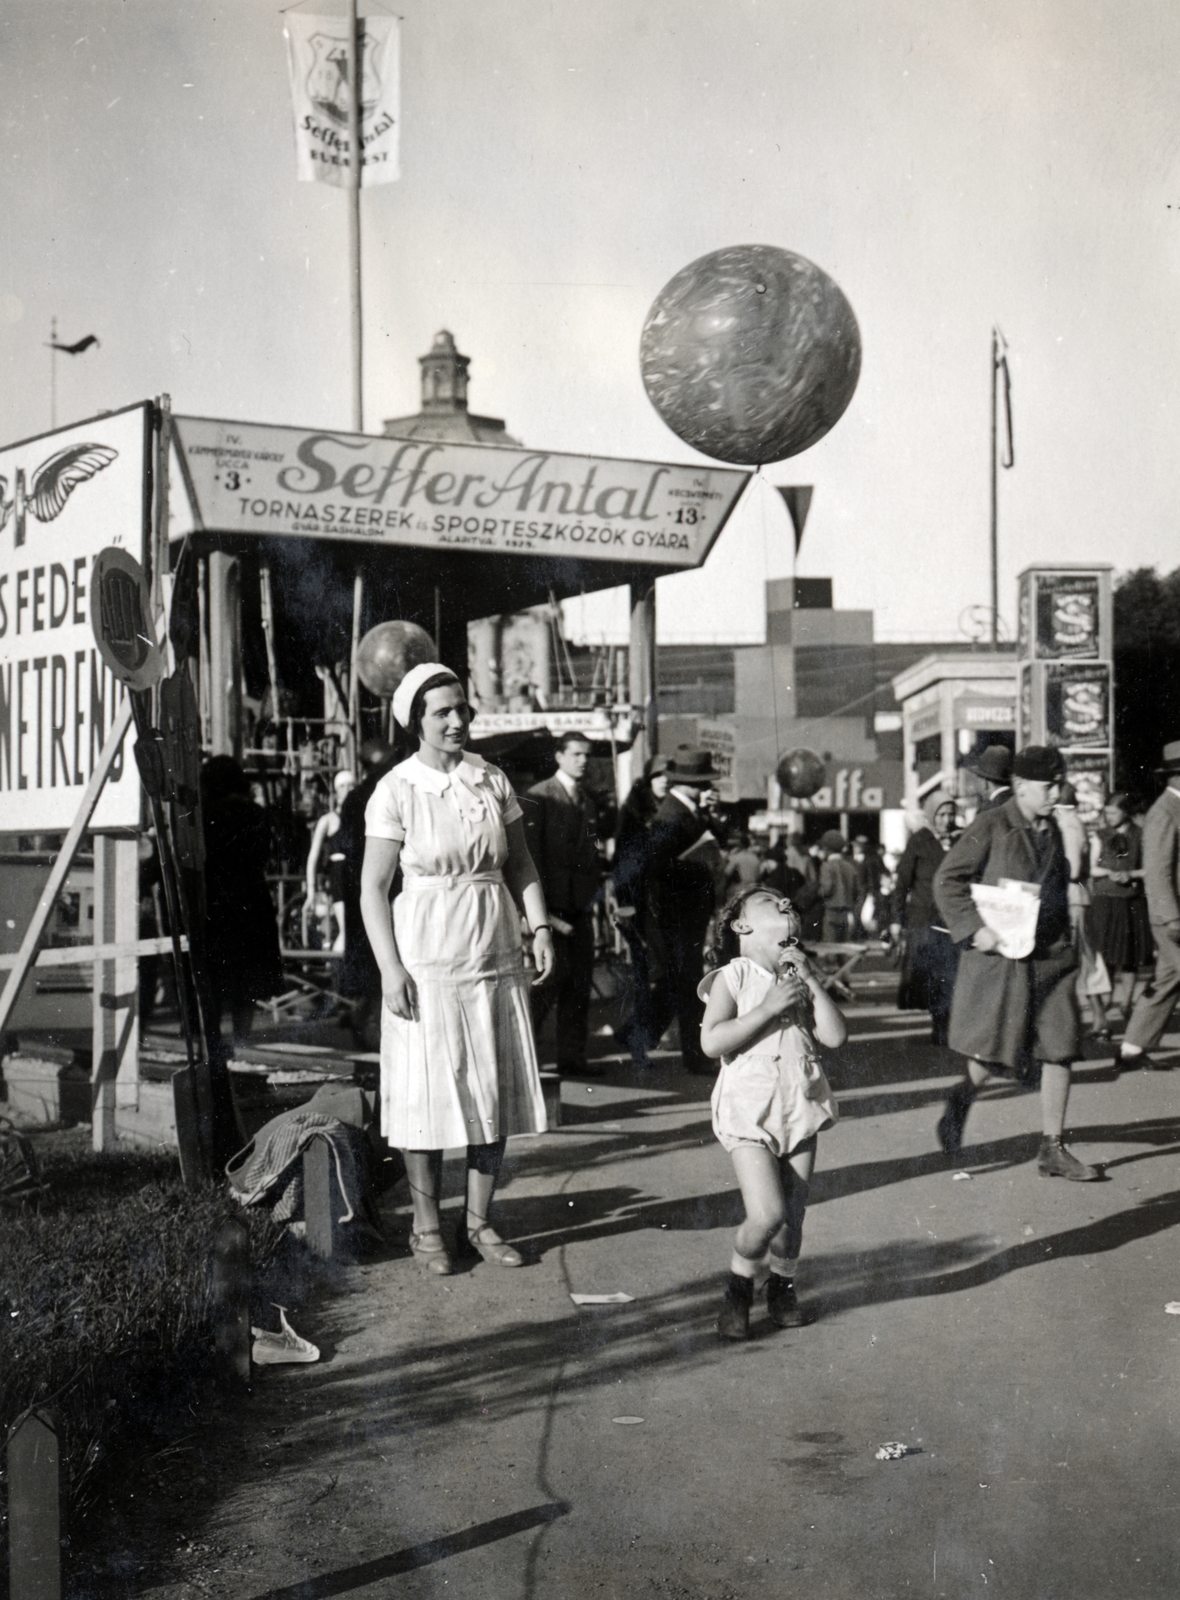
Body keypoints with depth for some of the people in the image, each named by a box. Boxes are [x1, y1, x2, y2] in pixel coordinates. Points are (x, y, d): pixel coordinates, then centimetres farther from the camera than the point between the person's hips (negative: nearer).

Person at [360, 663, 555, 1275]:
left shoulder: (492, 781, 7)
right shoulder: (396, 790, -6)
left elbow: (519, 863, 13)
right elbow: (373, 886, -7)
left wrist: (540, 928, 1)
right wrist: (390, 968, -13)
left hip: (495, 956, 5)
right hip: (426, 961, -4)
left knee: (495, 1088, 8)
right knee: (428, 1092, 1)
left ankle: (479, 1221, 21)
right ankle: (427, 1227, 15)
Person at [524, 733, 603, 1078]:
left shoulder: (588, 801, 17)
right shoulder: (539, 797, -4)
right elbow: (532, 854, -9)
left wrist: (595, 891, 8)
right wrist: (542, 910, -13)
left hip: (580, 906, 7)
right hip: (552, 904, -7)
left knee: (580, 982, 6)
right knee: (553, 978, -8)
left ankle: (572, 1057, 13)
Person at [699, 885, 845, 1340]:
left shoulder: (798, 979, 11)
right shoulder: (732, 978, -3)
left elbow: (835, 1037, -1)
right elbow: (712, 1041, -16)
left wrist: (810, 981, -4)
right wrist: (769, 1007, -16)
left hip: (800, 1108, 5)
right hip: (749, 1110, -4)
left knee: (792, 1215, 7)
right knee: (766, 1214, -15)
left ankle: (782, 1288, 32)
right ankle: (738, 1290, 11)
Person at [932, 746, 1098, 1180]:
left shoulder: (1052, 830, 11)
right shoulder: (991, 827, -8)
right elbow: (947, 880, -8)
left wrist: (1066, 941, 14)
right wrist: (974, 929, -16)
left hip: (1052, 956, 6)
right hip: (1001, 955, -6)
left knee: (1059, 1050, 2)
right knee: (996, 1054, 0)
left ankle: (1052, 1149, 11)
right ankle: (962, 1098, 31)